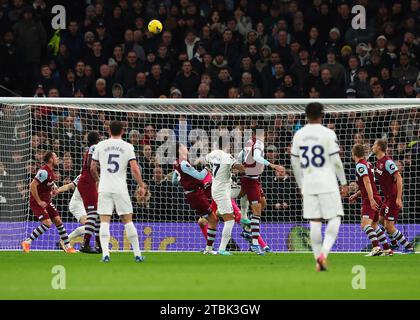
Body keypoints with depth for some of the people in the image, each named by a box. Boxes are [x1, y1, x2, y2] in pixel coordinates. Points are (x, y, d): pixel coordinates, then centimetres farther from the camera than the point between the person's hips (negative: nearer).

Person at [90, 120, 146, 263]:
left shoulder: (101, 145, 4)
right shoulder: (127, 147, 0)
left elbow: (92, 168, 10)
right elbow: (134, 168, -7)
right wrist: (141, 186, 2)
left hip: (104, 188, 0)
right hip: (120, 189, 0)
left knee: (104, 221, -1)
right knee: (128, 221, 8)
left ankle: (105, 253, -16)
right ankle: (137, 254, 10)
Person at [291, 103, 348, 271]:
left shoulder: (299, 135, 6)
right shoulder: (328, 134, -7)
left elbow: (295, 162, 12)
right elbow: (336, 161, -7)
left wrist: (301, 185, 22)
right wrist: (344, 183, 2)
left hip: (308, 183, 4)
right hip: (327, 183, -4)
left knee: (314, 222, 5)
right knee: (335, 218, 3)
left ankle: (318, 260, 3)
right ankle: (324, 253, -16)